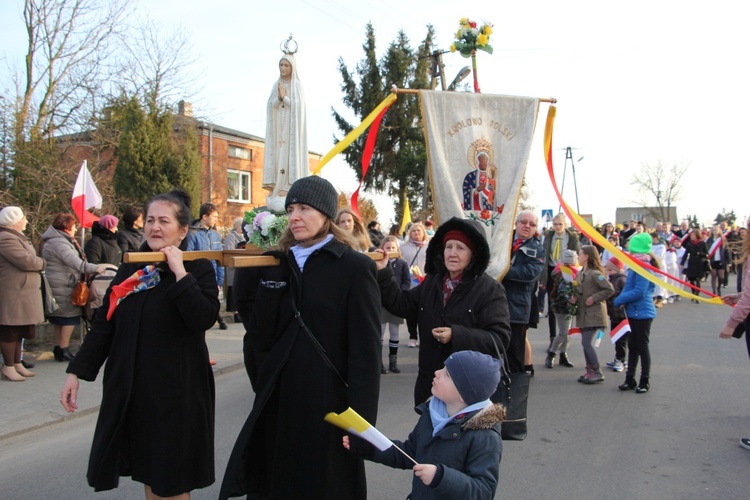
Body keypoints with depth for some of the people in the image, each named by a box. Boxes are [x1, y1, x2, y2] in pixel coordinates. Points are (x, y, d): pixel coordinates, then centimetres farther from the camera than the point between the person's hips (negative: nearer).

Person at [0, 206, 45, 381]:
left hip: (22, 293, 11)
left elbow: (28, 259, 19)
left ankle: (17, 364, 26)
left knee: (18, 331, 17)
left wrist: (37, 262, -2)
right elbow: (27, 262, -23)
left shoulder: (15, 237, 18)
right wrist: (42, 263, -4)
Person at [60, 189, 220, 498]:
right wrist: (77, 371, 7)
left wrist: (179, 272, -22)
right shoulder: (130, 269, 8)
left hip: (176, 388, -5)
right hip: (130, 388, 5)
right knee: (147, 473, 17)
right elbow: (104, 325, 10)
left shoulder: (198, 269, -6)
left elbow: (204, 318, -24)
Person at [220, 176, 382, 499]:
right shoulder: (277, 266, 7)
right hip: (277, 402, 5)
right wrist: (265, 279, -11)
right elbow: (260, 340, -1)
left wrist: (359, 420, -15)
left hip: (327, 404, -5)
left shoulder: (355, 268, -8)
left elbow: (365, 351, -11)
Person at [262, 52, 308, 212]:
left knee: (291, 153, -10)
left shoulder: (297, 85, 1)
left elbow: (299, 104, -9)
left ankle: (289, 186, -13)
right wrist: (279, 98, -12)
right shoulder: (277, 85, 15)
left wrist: (284, 97, -13)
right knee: (277, 153, -1)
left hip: (292, 126, -5)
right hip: (278, 126, 5)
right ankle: (277, 186, -2)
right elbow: (271, 105, 6)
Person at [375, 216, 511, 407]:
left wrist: (456, 335, -25)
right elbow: (402, 304, 6)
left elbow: (500, 338, -16)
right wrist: (383, 273, -5)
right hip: (430, 382, 6)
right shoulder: (431, 282, 9)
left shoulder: (489, 289, -10)